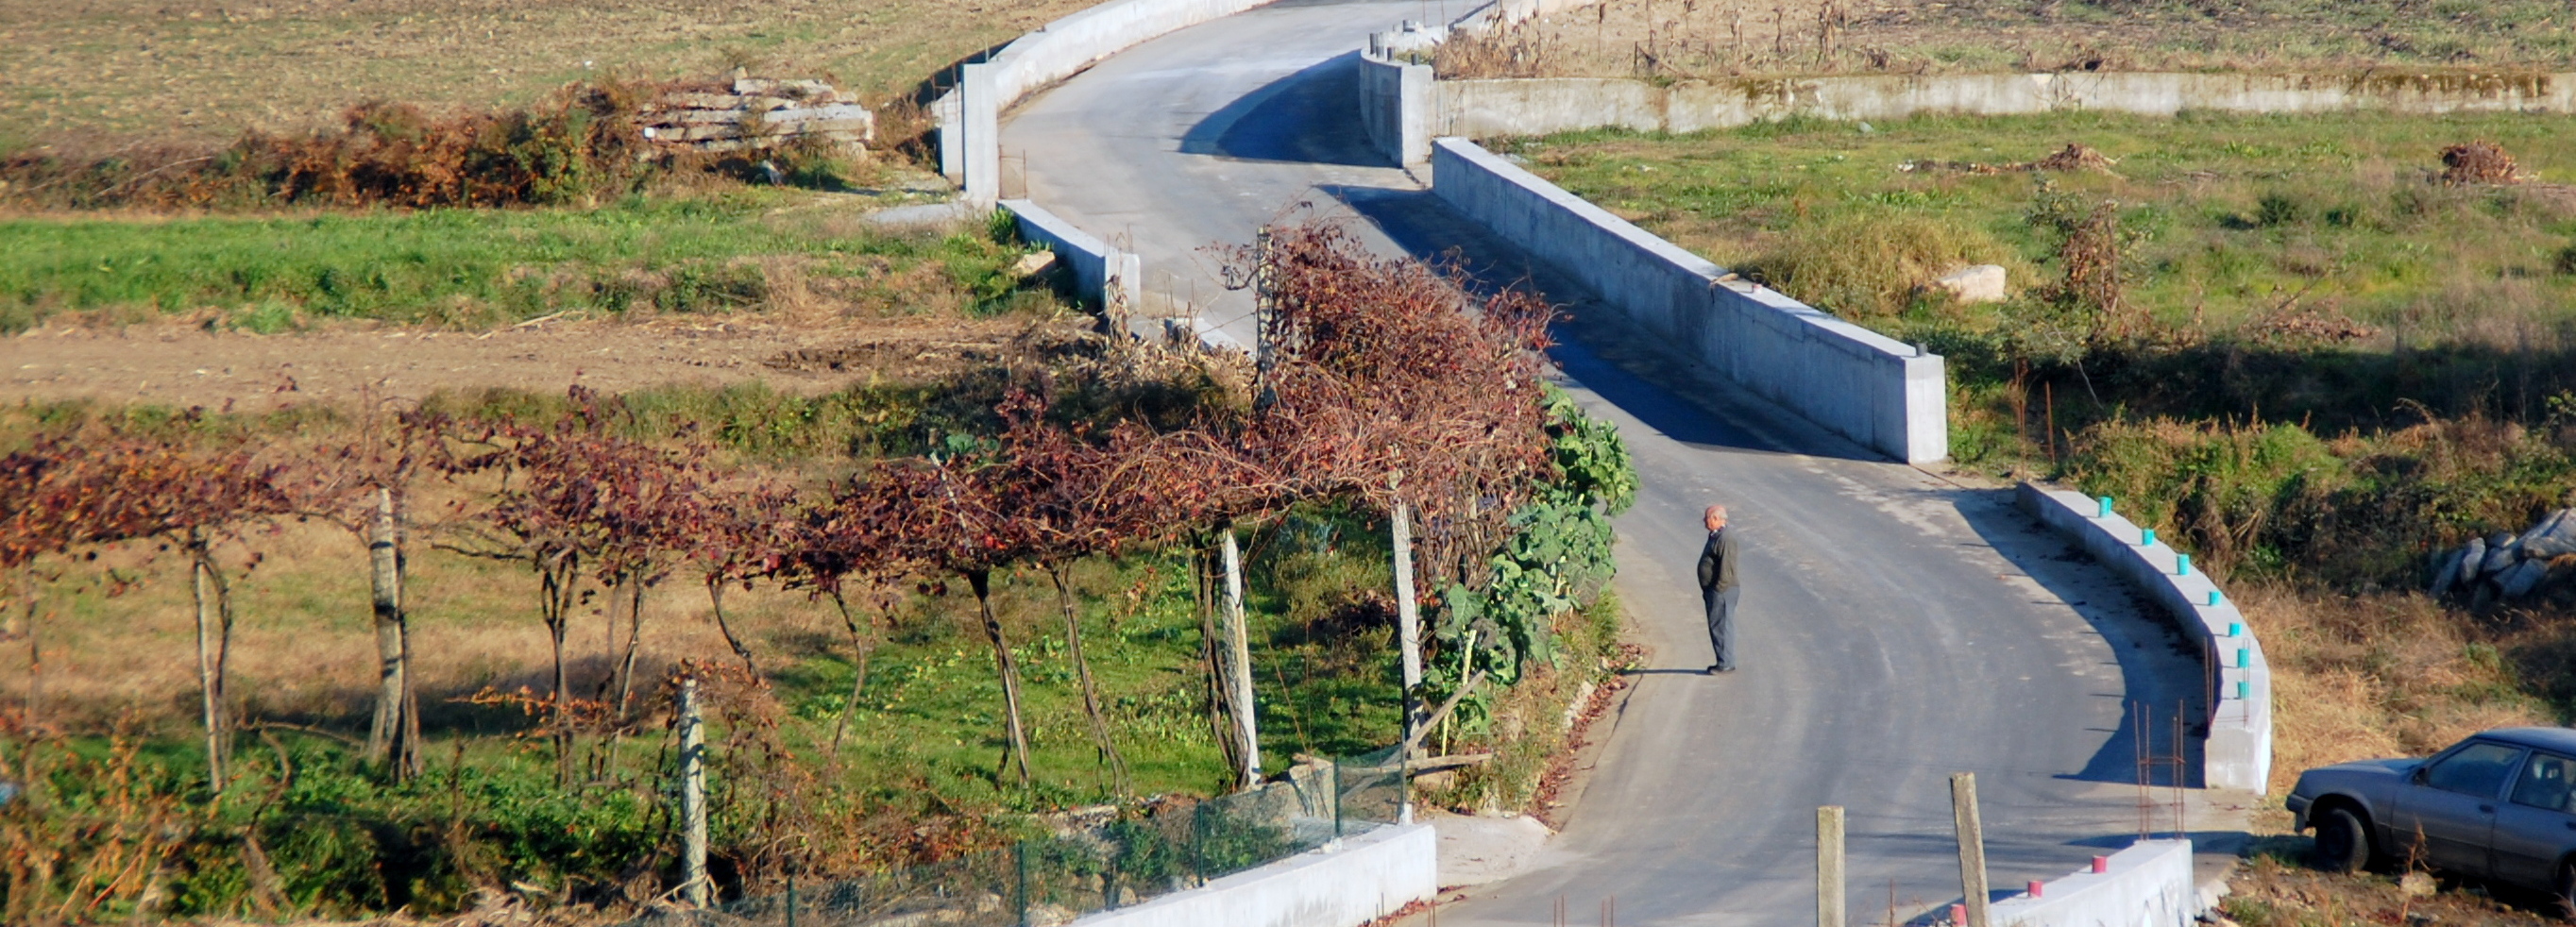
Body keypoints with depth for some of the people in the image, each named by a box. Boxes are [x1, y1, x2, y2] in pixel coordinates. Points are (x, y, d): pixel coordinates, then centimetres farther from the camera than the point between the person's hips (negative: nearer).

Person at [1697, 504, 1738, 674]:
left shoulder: (1725, 539, -17)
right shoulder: (1715, 537, 17)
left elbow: (1726, 567, -23)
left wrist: (1719, 588, -22)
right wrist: (1707, 590, 21)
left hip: (1722, 590, -11)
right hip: (1713, 591, 11)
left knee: (1721, 626, -8)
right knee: (1717, 626, 14)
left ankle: (1725, 663, -5)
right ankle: (1724, 662, 19)